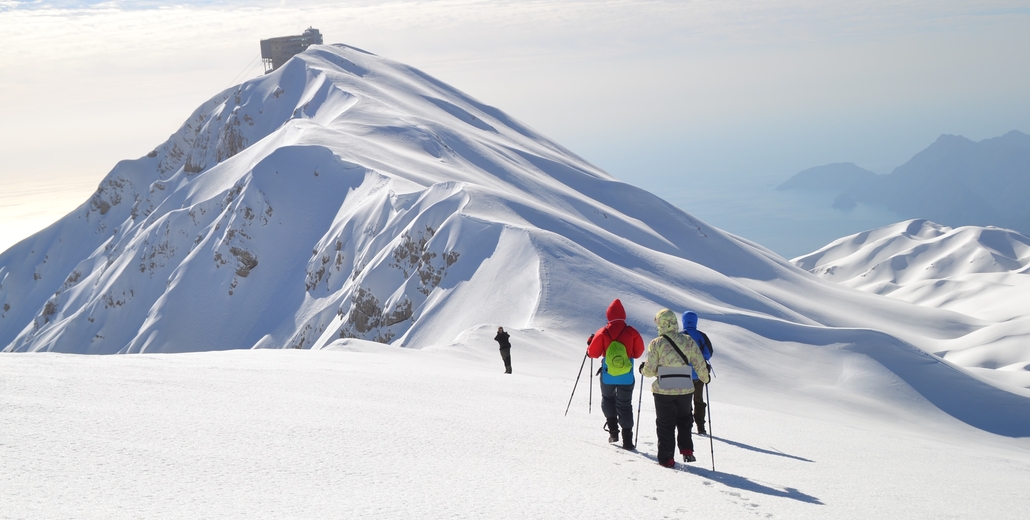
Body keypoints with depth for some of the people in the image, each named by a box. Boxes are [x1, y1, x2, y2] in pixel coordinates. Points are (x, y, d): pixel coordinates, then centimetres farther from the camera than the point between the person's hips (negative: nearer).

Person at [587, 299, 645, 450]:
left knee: (608, 399, 24)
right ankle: (627, 440, 2)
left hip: (608, 376, 0)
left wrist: (590, 343, 17)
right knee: (625, 405, 9)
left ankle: (613, 430, 11)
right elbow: (638, 352, 3)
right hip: (626, 377, 0)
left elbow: (593, 353, -3)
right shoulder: (632, 332, -5)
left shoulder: (603, 332, -7)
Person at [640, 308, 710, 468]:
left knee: (665, 424, 9)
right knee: (684, 420, 24)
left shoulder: (656, 343, -8)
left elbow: (650, 370, -8)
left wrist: (643, 369, 15)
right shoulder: (688, 341, -1)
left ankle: (666, 458, 10)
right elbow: (700, 364, 2)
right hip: (685, 389, 3)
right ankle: (687, 451, 15)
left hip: (663, 390, -2)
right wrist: (705, 378, 20)